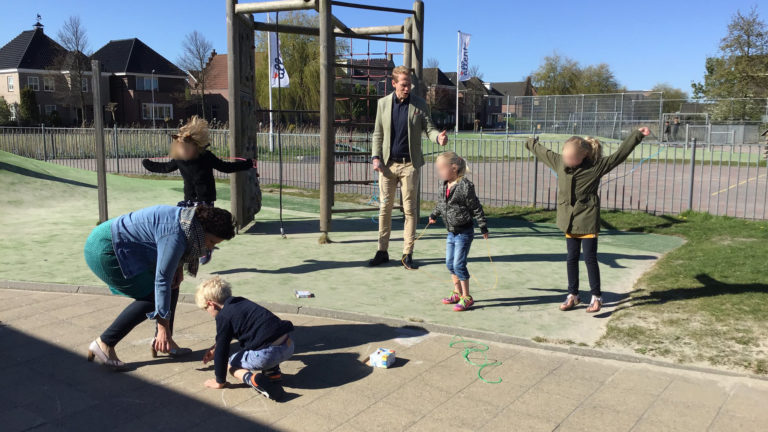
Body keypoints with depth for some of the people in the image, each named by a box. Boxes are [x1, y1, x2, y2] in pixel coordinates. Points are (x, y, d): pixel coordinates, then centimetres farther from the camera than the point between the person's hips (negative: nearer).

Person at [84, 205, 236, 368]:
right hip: (105, 251, -10)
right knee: (152, 297, -11)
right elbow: (161, 280, -27)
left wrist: (178, 267, 0)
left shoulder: (190, 219, -2)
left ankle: (163, 342, 14)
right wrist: (163, 327, -23)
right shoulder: (175, 236, -30)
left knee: (172, 286, 6)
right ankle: (104, 343, -4)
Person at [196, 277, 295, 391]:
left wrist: (220, 381, 12)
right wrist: (215, 348, 46)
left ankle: (251, 379, -13)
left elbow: (222, 351, 0)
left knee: (232, 364, 17)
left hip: (268, 354, -8)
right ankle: (273, 371, 20)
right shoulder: (241, 302, 22)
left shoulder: (223, 317, -3)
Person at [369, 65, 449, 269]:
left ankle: (407, 254, 9)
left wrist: (438, 137, -21)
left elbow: (429, 128, 2)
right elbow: (378, 133, 9)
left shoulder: (419, 104, 3)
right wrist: (376, 157, -2)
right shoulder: (383, 103, 7)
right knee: (385, 207, 5)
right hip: (388, 163, 1)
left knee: (410, 209, 1)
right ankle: (382, 251, 15)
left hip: (410, 163, -1)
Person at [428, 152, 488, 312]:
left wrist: (483, 227, -11)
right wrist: (434, 215, 38)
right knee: (450, 264, 12)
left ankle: (466, 297, 4)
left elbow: (476, 208, -14)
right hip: (451, 232, 8)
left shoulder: (465, 186, -19)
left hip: (464, 232, -8)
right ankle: (457, 293, 28)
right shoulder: (444, 186, 4)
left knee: (459, 264, -8)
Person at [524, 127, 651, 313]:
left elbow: (620, 153, -11)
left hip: (588, 221, -4)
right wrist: (531, 143, 31)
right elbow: (543, 152, 16)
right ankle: (572, 295, 24)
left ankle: (596, 297, 14)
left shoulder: (597, 166, -11)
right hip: (569, 221, 5)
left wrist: (638, 135, -15)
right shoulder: (559, 162, 0)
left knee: (590, 258, 1)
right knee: (572, 258, 12)